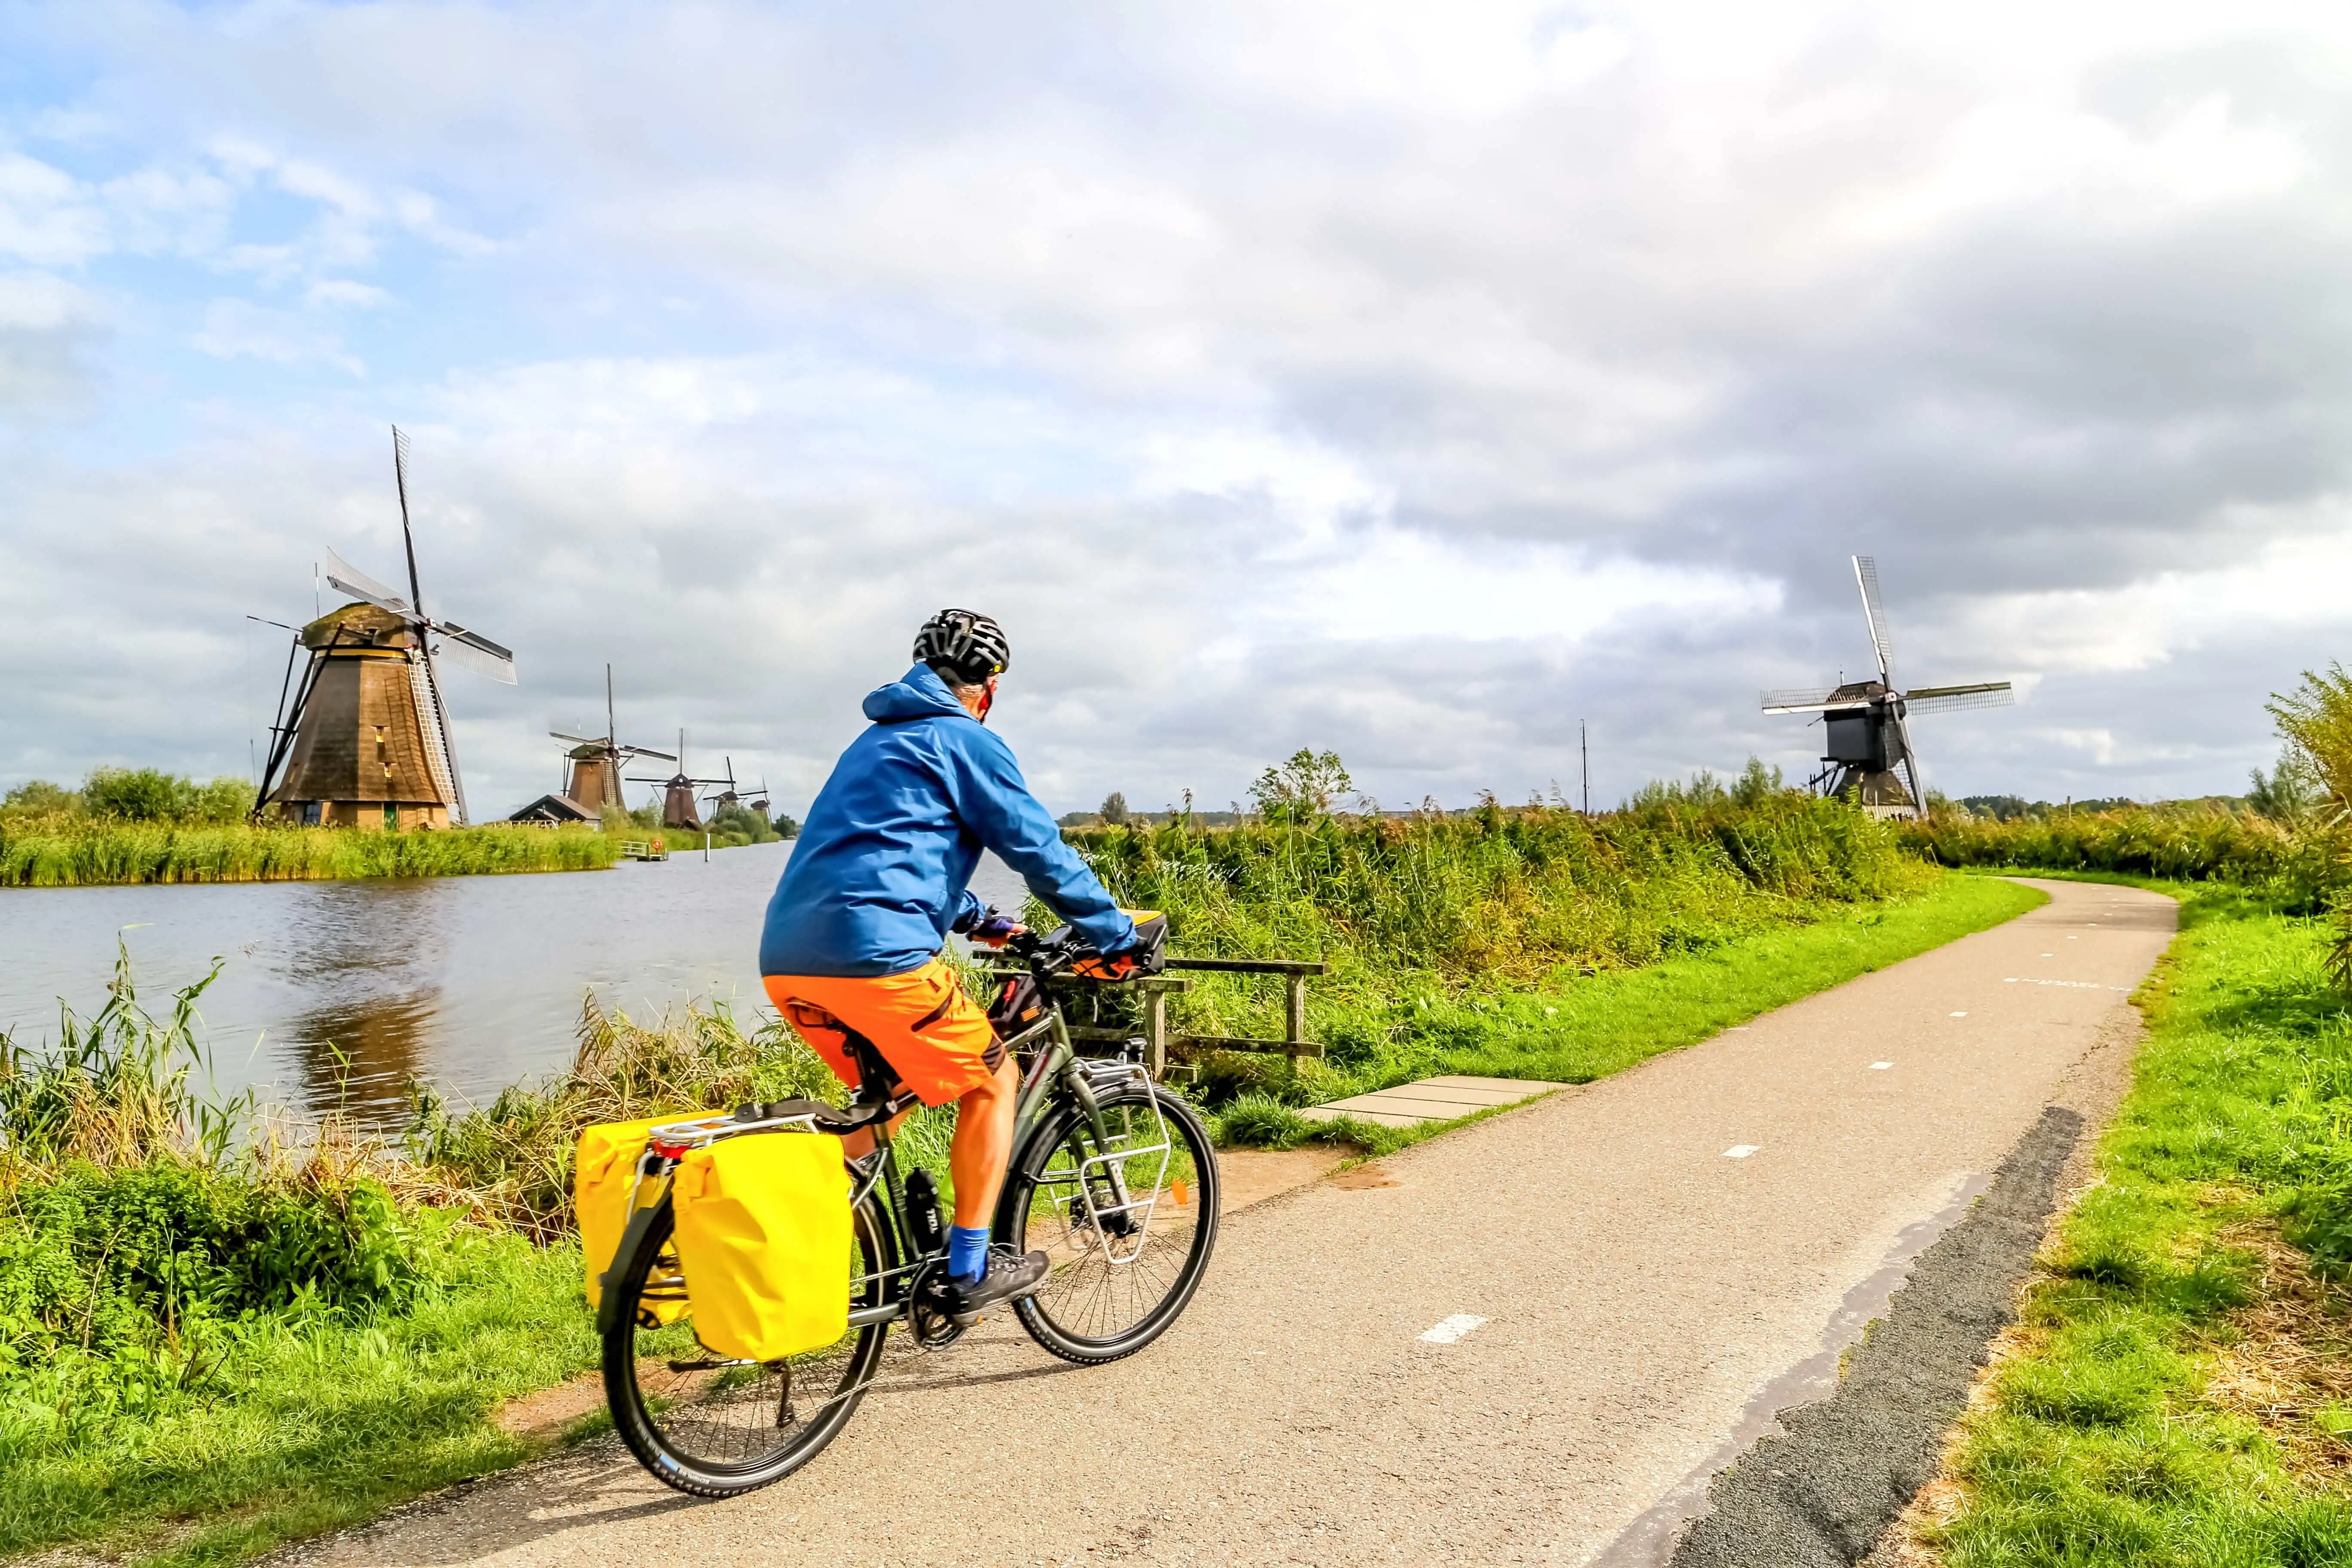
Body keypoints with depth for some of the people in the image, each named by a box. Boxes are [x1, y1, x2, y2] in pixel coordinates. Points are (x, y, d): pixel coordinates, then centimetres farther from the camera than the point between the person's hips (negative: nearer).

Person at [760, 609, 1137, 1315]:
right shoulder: (966, 740, 1)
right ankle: (971, 1269, 14)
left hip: (787, 960, 9)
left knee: (892, 1088, 28)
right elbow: (1041, 851, -1)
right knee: (992, 1081, 9)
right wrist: (1119, 935, 9)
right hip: (875, 956, -9)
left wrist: (982, 922, 44)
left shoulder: (877, 740, 28)